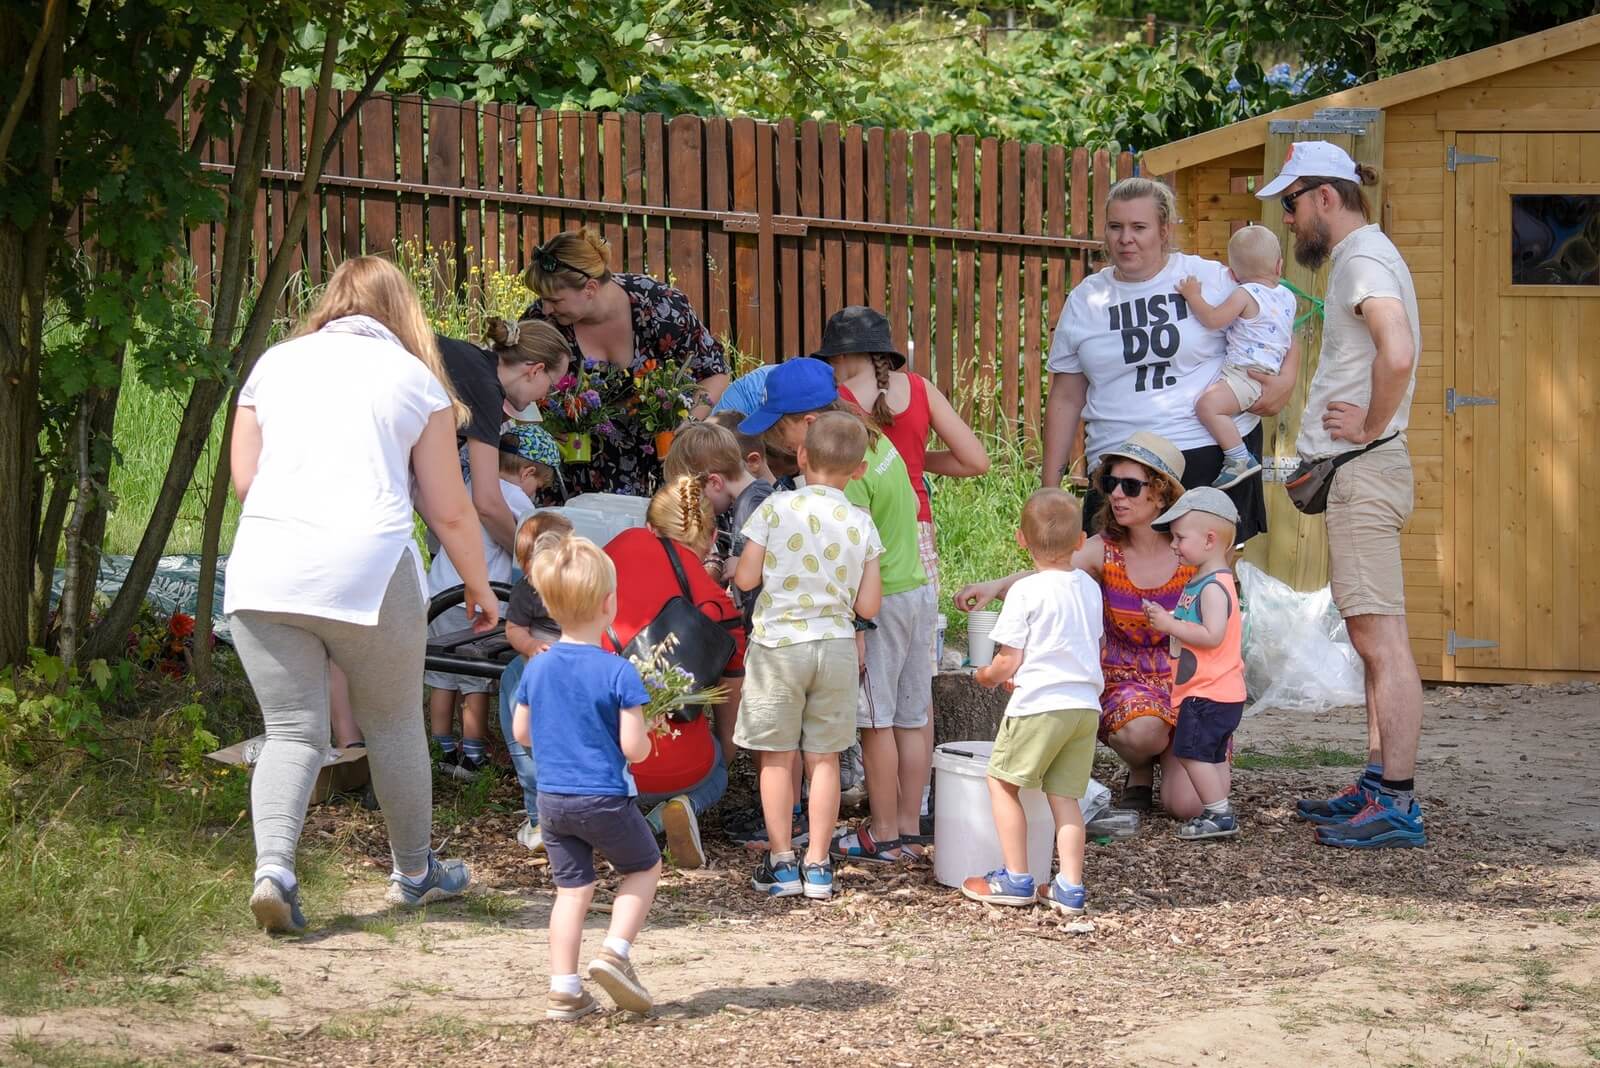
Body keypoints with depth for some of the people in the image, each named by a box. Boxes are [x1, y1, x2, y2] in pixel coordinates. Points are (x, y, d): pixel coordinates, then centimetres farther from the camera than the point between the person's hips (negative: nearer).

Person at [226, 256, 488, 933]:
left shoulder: (276, 363, 15)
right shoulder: (413, 377, 9)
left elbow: (243, 479, 14)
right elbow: (448, 510, 7)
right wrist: (480, 588, 20)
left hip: (264, 571, 2)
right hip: (367, 567, -2)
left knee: (291, 731, 5)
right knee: (393, 725, 15)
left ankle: (272, 866, -15)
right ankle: (414, 872, 28)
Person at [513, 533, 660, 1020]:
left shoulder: (537, 668, 0)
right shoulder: (618, 673, -16)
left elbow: (521, 733, 10)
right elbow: (635, 748, -17)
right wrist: (644, 735, 5)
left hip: (552, 798, 5)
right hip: (605, 798, -5)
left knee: (572, 888, 12)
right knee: (644, 866, 18)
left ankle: (563, 990, 7)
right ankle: (616, 950, 1)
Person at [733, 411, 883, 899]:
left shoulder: (776, 509, -10)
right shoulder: (861, 524, -2)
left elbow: (745, 579, -9)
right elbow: (868, 606, -1)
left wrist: (733, 564, 14)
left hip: (778, 641, -2)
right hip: (837, 645, 2)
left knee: (776, 757, 7)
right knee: (824, 758, 10)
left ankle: (780, 862, 8)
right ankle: (818, 865, 11)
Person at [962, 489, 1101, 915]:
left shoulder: (1026, 592, -10)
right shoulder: (1090, 589, 12)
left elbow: (1009, 662, -9)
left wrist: (987, 674, 14)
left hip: (1038, 705, -6)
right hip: (1086, 704, 6)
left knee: (1002, 782, 8)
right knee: (1064, 796, 10)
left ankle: (1016, 879, 7)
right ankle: (1069, 887, 3)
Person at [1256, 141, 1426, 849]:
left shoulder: (1362, 258, -13)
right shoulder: (1363, 255, 20)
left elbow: (1398, 354, -29)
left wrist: (1371, 425, -16)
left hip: (1365, 470, -11)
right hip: (1357, 473, 11)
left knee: (1381, 638, -12)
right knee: (1374, 640, 13)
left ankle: (1396, 804, -14)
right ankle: (1379, 786, 18)